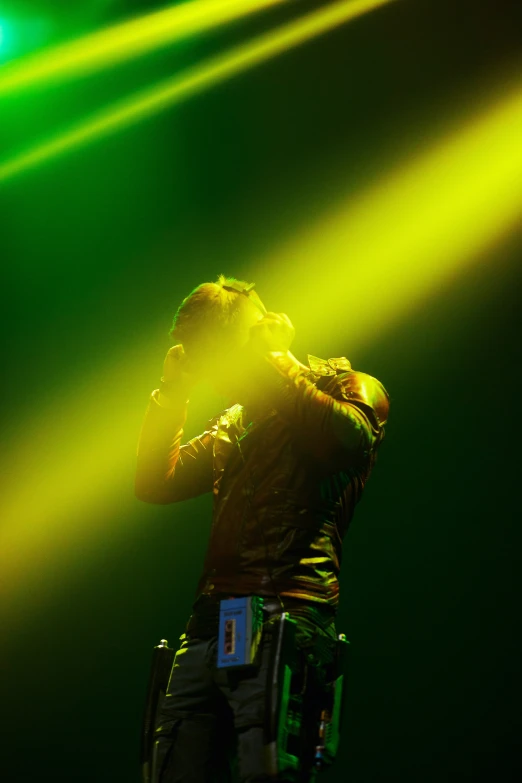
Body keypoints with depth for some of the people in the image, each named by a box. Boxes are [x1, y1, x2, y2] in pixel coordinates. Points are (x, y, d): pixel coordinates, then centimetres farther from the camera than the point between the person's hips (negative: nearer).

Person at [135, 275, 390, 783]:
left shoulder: (347, 386, 10)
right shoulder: (235, 422, 29)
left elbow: (351, 438, -14)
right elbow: (155, 483, 23)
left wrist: (277, 362, -5)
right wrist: (172, 390, 15)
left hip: (285, 622, -6)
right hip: (209, 625, 6)